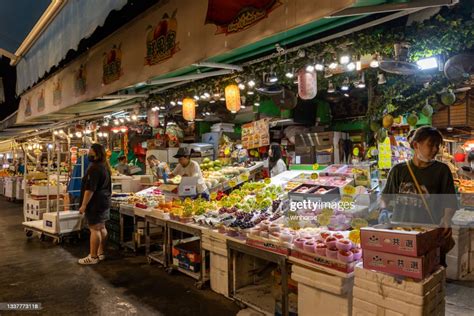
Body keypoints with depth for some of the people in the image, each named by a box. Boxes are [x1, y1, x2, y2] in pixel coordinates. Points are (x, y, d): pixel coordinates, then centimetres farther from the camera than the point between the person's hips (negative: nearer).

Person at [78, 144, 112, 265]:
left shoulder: (94, 168, -19)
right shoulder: (104, 166, 13)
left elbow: (90, 189, -22)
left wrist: (83, 205, -17)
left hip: (96, 203, -10)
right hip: (104, 201, 10)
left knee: (94, 229, -4)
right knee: (101, 228, 14)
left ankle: (93, 257, 3)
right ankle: (101, 253, 23)